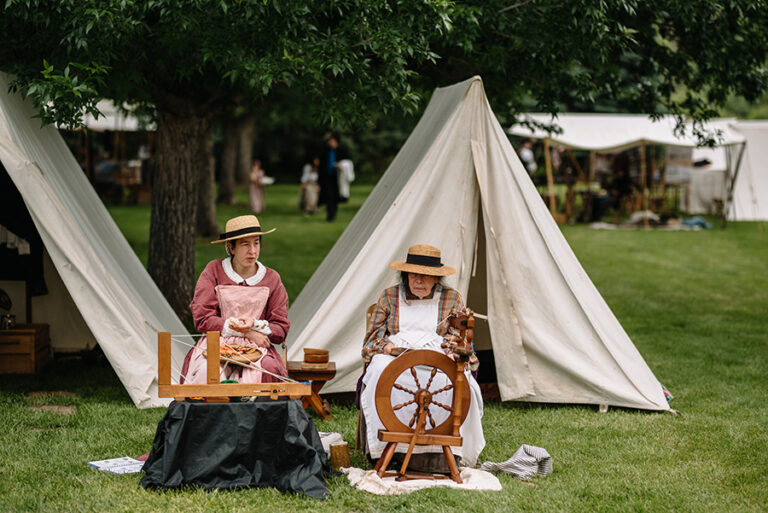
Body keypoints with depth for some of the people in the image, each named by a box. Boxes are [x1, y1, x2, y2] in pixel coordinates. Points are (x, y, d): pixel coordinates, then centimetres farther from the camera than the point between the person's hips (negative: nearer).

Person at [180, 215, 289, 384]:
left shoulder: (271, 278, 10)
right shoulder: (214, 271, 4)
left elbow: (281, 330, 9)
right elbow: (202, 319, -4)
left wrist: (255, 325, -13)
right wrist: (246, 332, -9)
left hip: (256, 348, 1)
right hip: (216, 344, -1)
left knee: (268, 370, -34)